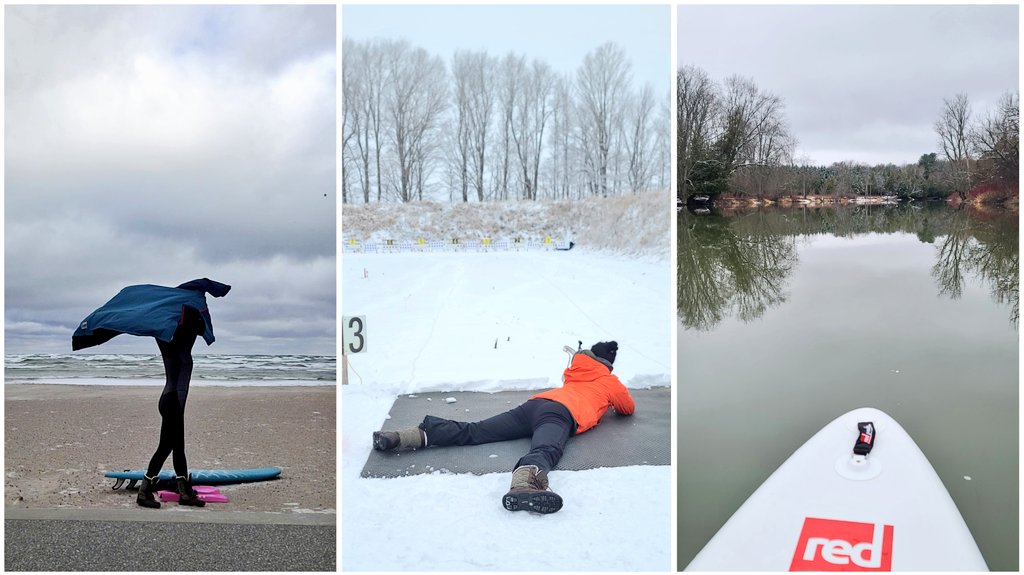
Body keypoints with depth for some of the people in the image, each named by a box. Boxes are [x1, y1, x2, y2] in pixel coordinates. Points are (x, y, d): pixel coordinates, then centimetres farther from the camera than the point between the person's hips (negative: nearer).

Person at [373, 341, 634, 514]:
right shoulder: (610, 383, 27)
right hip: (561, 413, -6)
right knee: (546, 450, -38)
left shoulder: (574, 373, 40)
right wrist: (612, 403, 63)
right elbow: (629, 409, 43)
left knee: (472, 431, -5)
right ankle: (524, 483, -73)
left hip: (533, 404, 6)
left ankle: (411, 435, -21)